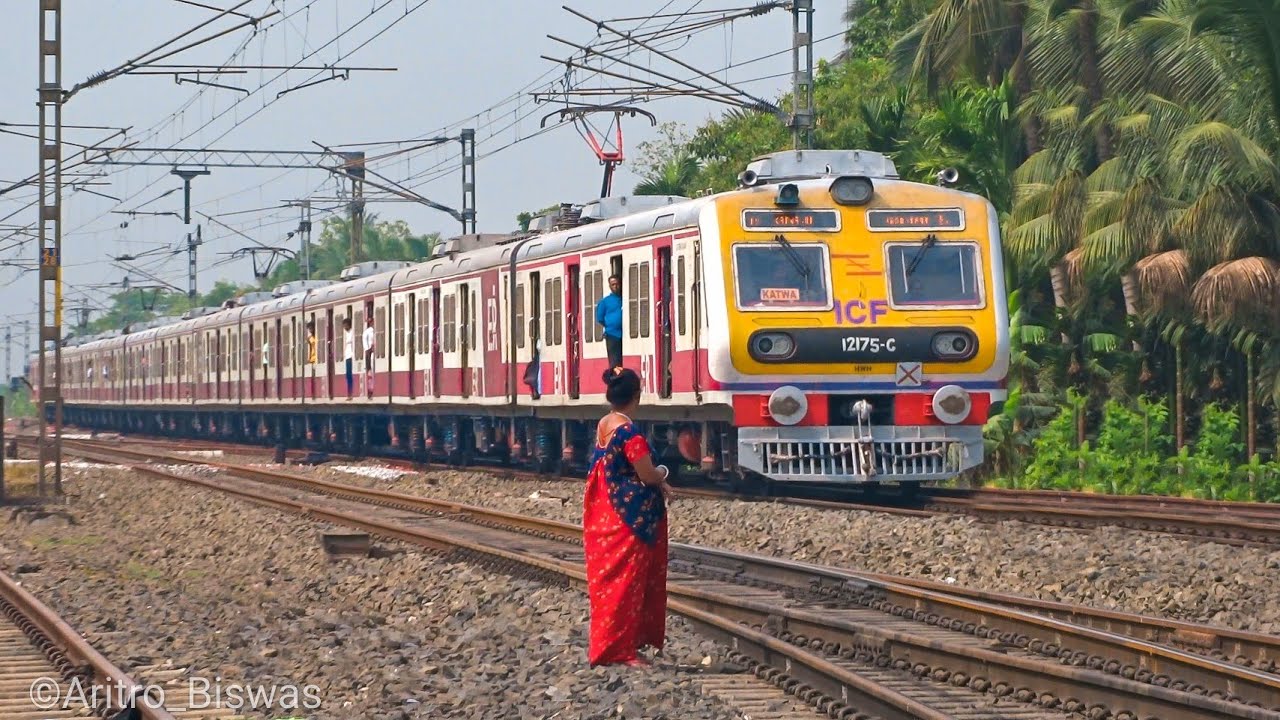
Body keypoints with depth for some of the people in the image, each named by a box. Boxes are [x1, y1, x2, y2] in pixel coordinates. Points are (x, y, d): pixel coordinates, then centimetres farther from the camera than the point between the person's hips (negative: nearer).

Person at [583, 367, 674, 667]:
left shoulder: (603, 425, 6)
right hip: (630, 516, -8)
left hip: (604, 514, 8)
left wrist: (658, 484, 8)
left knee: (607, 578, 14)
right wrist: (663, 473, 5)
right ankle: (617, 648, 4)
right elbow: (648, 475, -18)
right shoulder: (629, 432, -20)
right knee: (625, 580, -1)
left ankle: (605, 643, 22)